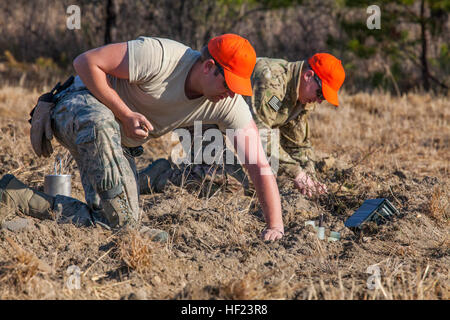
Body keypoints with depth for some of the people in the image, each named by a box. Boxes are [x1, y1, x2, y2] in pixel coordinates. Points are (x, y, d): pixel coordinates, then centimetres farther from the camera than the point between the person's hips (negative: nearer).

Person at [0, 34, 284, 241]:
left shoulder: (230, 104, -14)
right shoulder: (159, 57, -31)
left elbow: (259, 164, -14)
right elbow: (86, 62, -25)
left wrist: (275, 226, -24)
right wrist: (125, 115, -28)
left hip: (122, 140, 7)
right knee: (99, 121, -44)